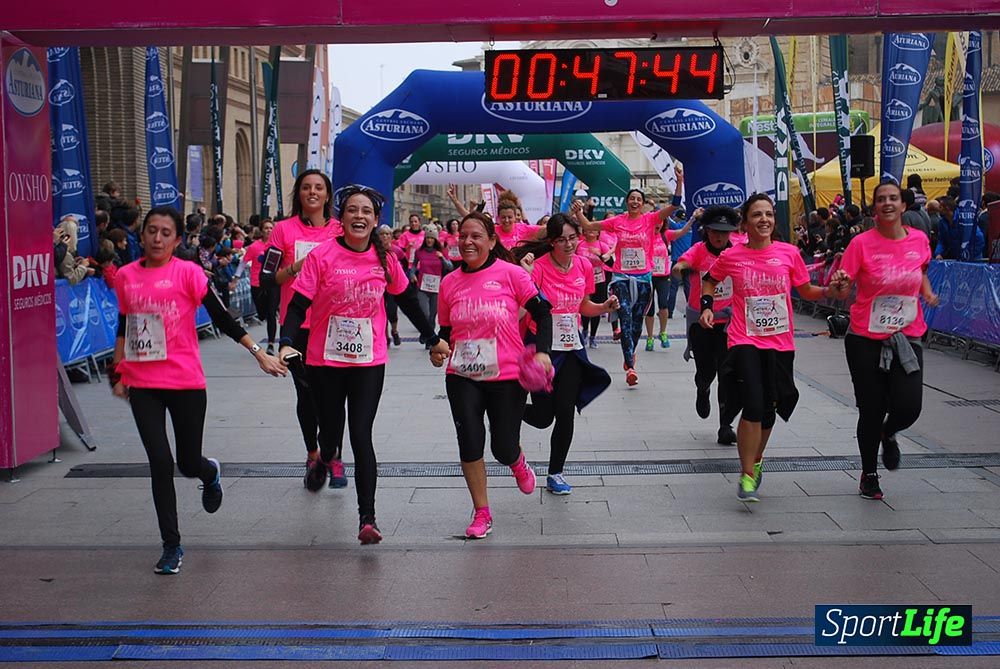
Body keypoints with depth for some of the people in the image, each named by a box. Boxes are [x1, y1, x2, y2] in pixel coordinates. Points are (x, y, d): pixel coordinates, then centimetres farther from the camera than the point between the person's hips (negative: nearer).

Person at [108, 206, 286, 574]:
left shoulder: (188, 272, -6)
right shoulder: (126, 276, 6)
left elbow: (221, 317, -6)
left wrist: (259, 353, -10)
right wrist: (117, 372, 16)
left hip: (185, 382, -2)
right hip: (142, 385, 2)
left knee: (189, 464, 7)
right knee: (159, 462, -5)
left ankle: (211, 472, 46)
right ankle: (171, 546, 9)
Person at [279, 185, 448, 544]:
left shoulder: (385, 259, -1)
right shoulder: (322, 256, -10)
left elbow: (407, 301, 13)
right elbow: (298, 305, -11)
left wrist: (433, 339, 20)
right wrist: (287, 343, -27)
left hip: (369, 362, 0)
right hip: (325, 360, 0)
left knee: (361, 436, -8)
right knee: (331, 429, 14)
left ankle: (367, 518, -6)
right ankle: (325, 460, 52)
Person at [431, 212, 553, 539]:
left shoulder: (510, 273, -7)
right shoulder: (450, 282, 4)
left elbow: (542, 312, -6)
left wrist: (542, 350, -18)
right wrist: (438, 349, -7)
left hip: (507, 376, -3)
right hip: (462, 377, 3)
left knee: (504, 449, 3)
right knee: (469, 445, -2)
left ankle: (518, 464, 42)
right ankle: (481, 513, 16)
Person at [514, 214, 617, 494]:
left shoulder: (584, 266, 0)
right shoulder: (539, 266, -17)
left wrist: (605, 306, -5)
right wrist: (526, 274, -35)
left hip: (572, 348, 4)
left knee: (565, 413, 2)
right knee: (543, 417, 0)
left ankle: (555, 473, 20)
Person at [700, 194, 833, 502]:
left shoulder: (789, 253, 1)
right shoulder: (731, 256, -1)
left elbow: (806, 290, 11)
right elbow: (709, 281, 17)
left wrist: (829, 290, -7)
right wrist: (706, 306, 2)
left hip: (780, 343, 3)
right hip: (745, 341, -3)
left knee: (768, 409, 13)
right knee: (753, 406, -16)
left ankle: (756, 460, 40)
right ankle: (747, 476, -4)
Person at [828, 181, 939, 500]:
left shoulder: (920, 239, 1)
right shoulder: (862, 243, -9)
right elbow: (843, 291, -10)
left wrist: (928, 293, 6)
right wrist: (839, 285, -31)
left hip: (906, 338, 2)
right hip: (866, 339, -2)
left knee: (909, 407, -10)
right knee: (871, 410, 4)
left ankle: (888, 434, 30)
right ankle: (869, 474, 27)